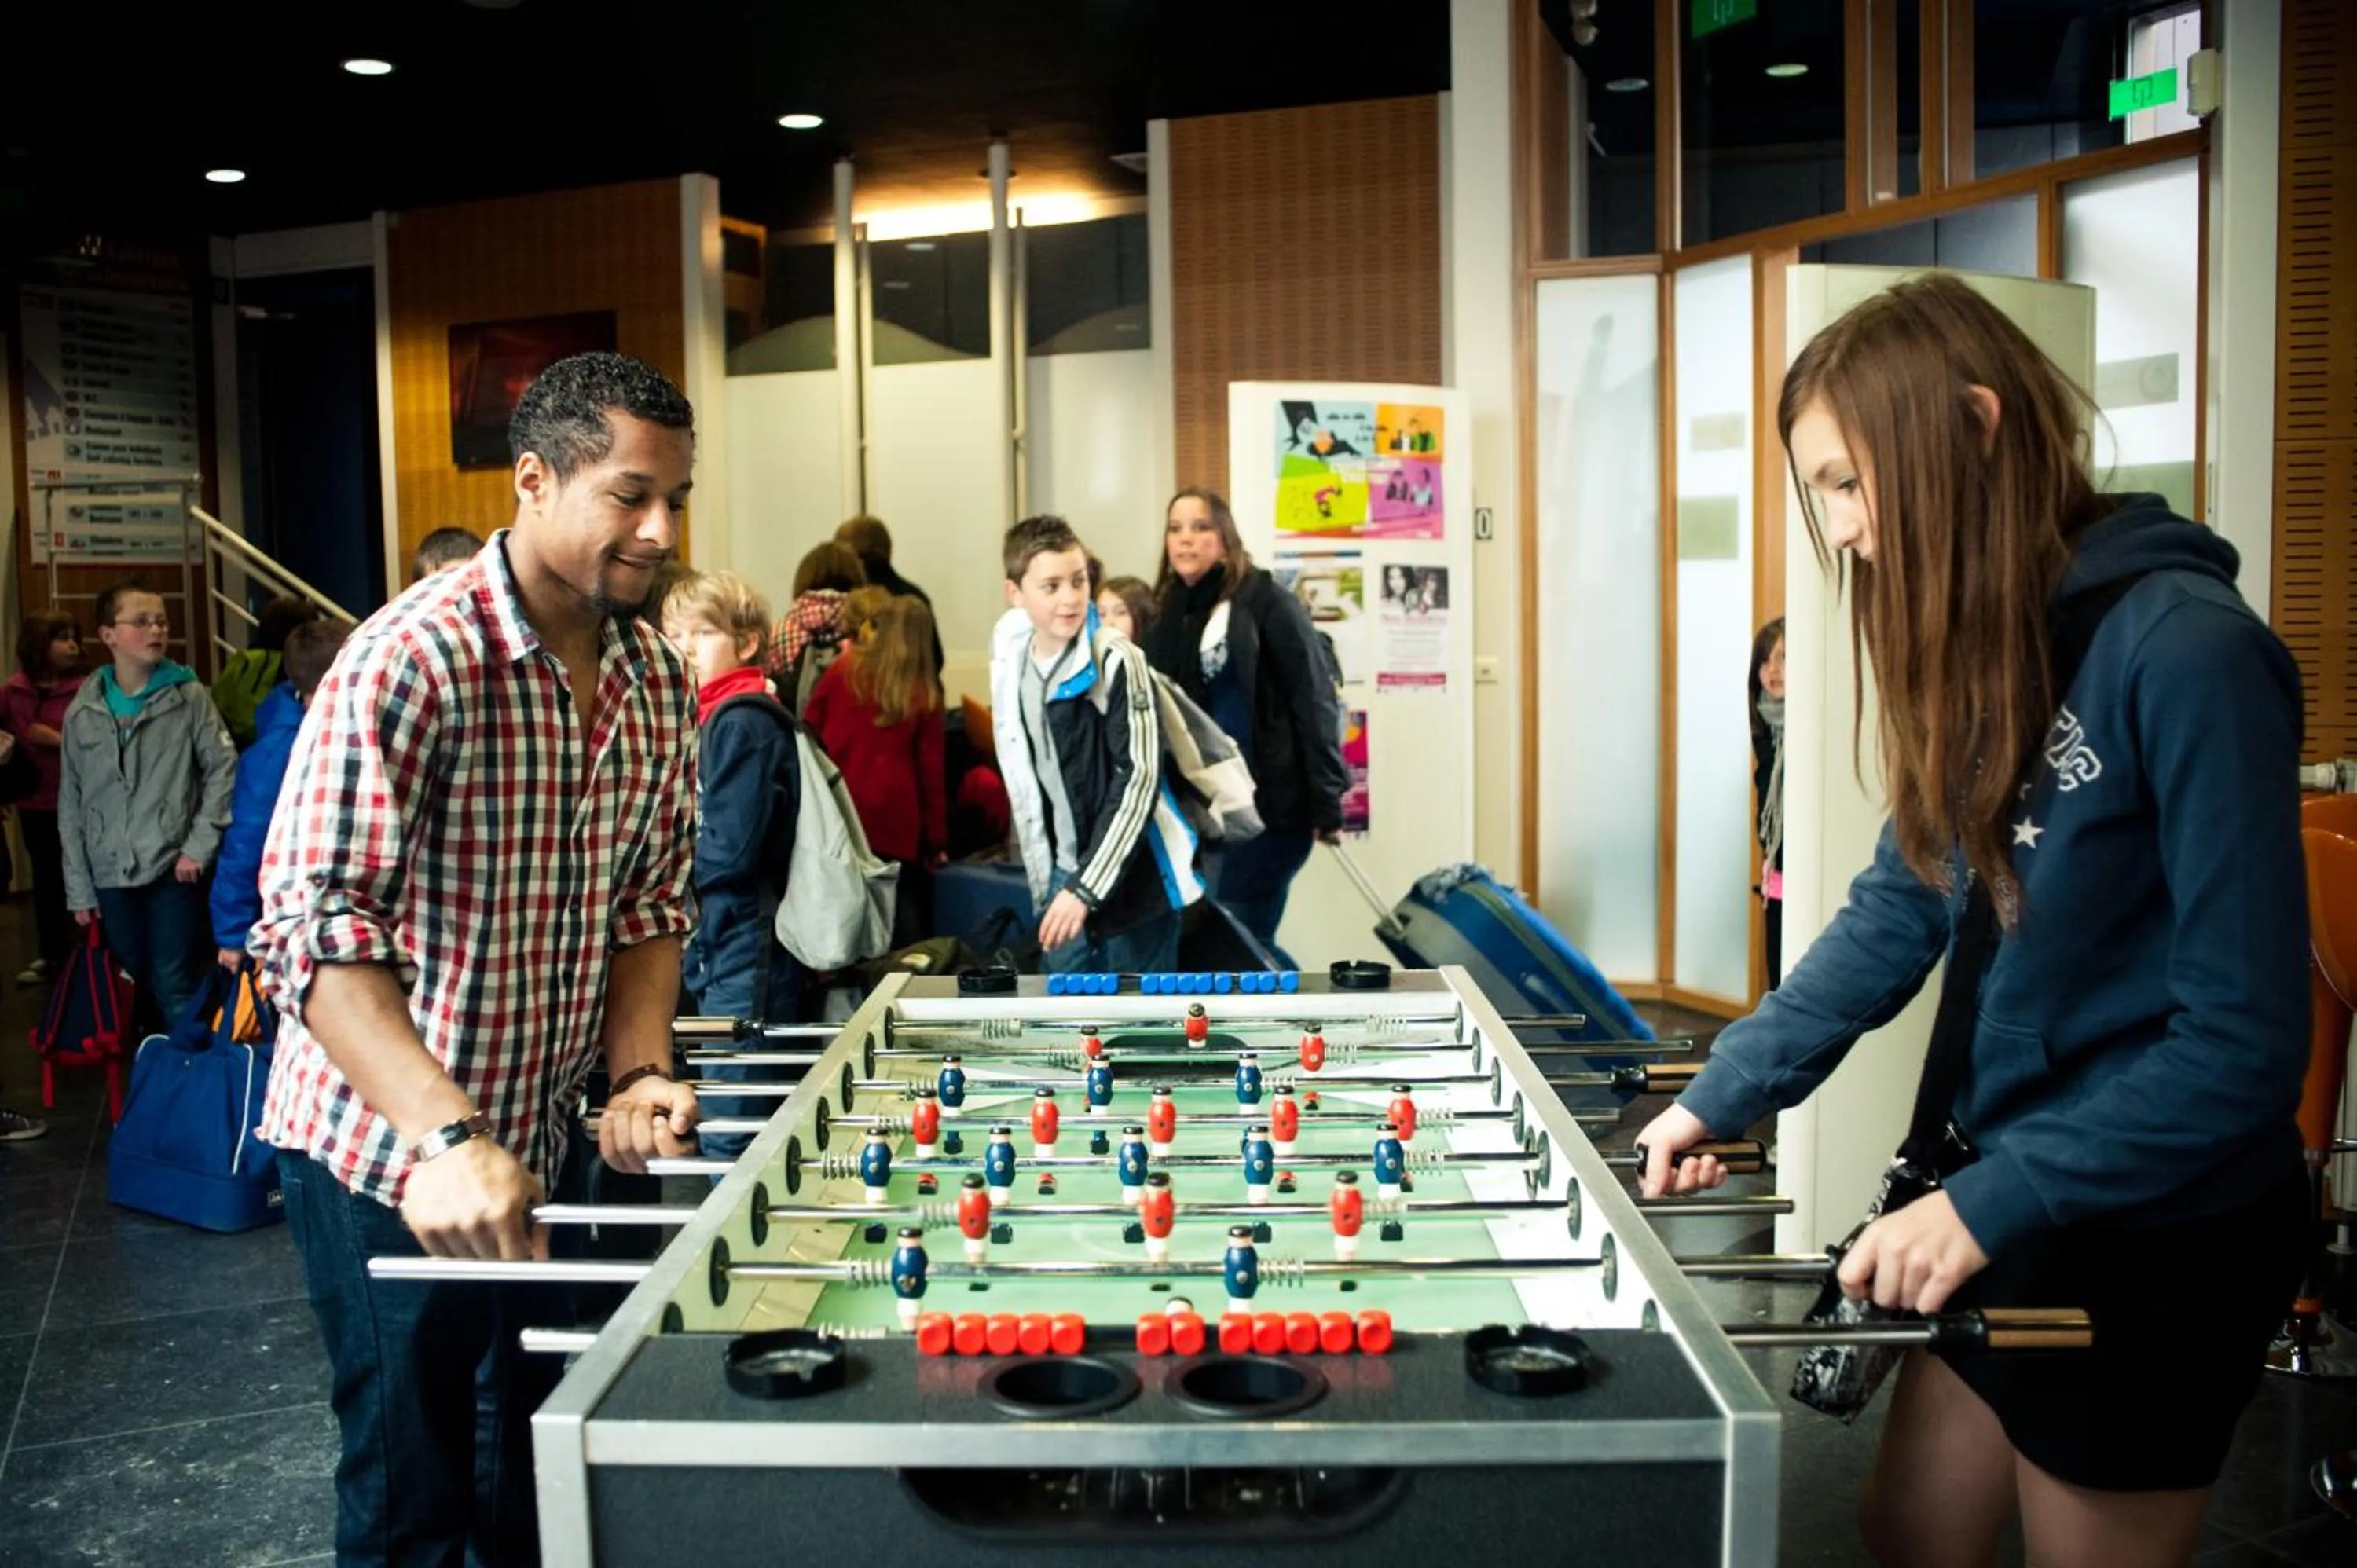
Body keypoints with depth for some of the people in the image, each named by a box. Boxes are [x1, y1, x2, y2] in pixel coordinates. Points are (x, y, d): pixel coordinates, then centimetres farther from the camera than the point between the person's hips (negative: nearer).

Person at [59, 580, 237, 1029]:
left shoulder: (188, 697, -1)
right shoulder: (83, 711, 6)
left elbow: (223, 768, -2)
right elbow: (71, 803, 9)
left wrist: (201, 844, -10)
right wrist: (79, 887, 7)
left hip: (174, 869, -3)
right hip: (110, 876, 3)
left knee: (176, 988, -2)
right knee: (134, 987, 10)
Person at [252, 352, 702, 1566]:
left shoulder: (656, 678, 1)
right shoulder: (412, 661, -22)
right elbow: (313, 925, -29)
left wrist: (641, 1070, -8)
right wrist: (447, 1138, -38)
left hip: (547, 1141, 7)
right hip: (386, 1154, -7)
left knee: (544, 1465, 21)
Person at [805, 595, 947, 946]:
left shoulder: (842, 672, 1)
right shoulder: (924, 695, -2)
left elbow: (808, 736, 7)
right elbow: (931, 768, 2)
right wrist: (937, 841, 8)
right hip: (896, 826, -1)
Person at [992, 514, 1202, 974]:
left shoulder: (1116, 662, -16)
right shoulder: (1011, 660, 2)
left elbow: (1139, 780, -20)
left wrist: (1087, 887, -23)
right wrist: (1046, 883, 13)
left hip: (1130, 881, -5)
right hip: (1060, 879, 6)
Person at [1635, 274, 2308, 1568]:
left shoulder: (2187, 650, -22)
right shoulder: (1983, 649, 2)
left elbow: (2245, 1040, -22)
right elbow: (1896, 914, 7)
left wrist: (1991, 1202, -22)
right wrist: (1720, 1097, 4)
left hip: (2159, 1239, -7)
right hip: (2007, 1200, 7)